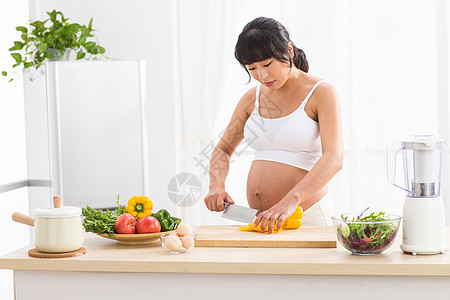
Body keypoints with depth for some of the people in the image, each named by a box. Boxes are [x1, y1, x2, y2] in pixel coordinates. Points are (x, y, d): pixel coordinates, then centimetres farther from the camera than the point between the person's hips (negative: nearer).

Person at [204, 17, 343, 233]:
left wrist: (290, 201, -29)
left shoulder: (321, 93, -3)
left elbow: (334, 158, -16)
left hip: (307, 217, -4)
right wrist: (216, 185, -1)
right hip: (259, 220, 4)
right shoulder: (252, 98, 13)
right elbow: (223, 149, 21)